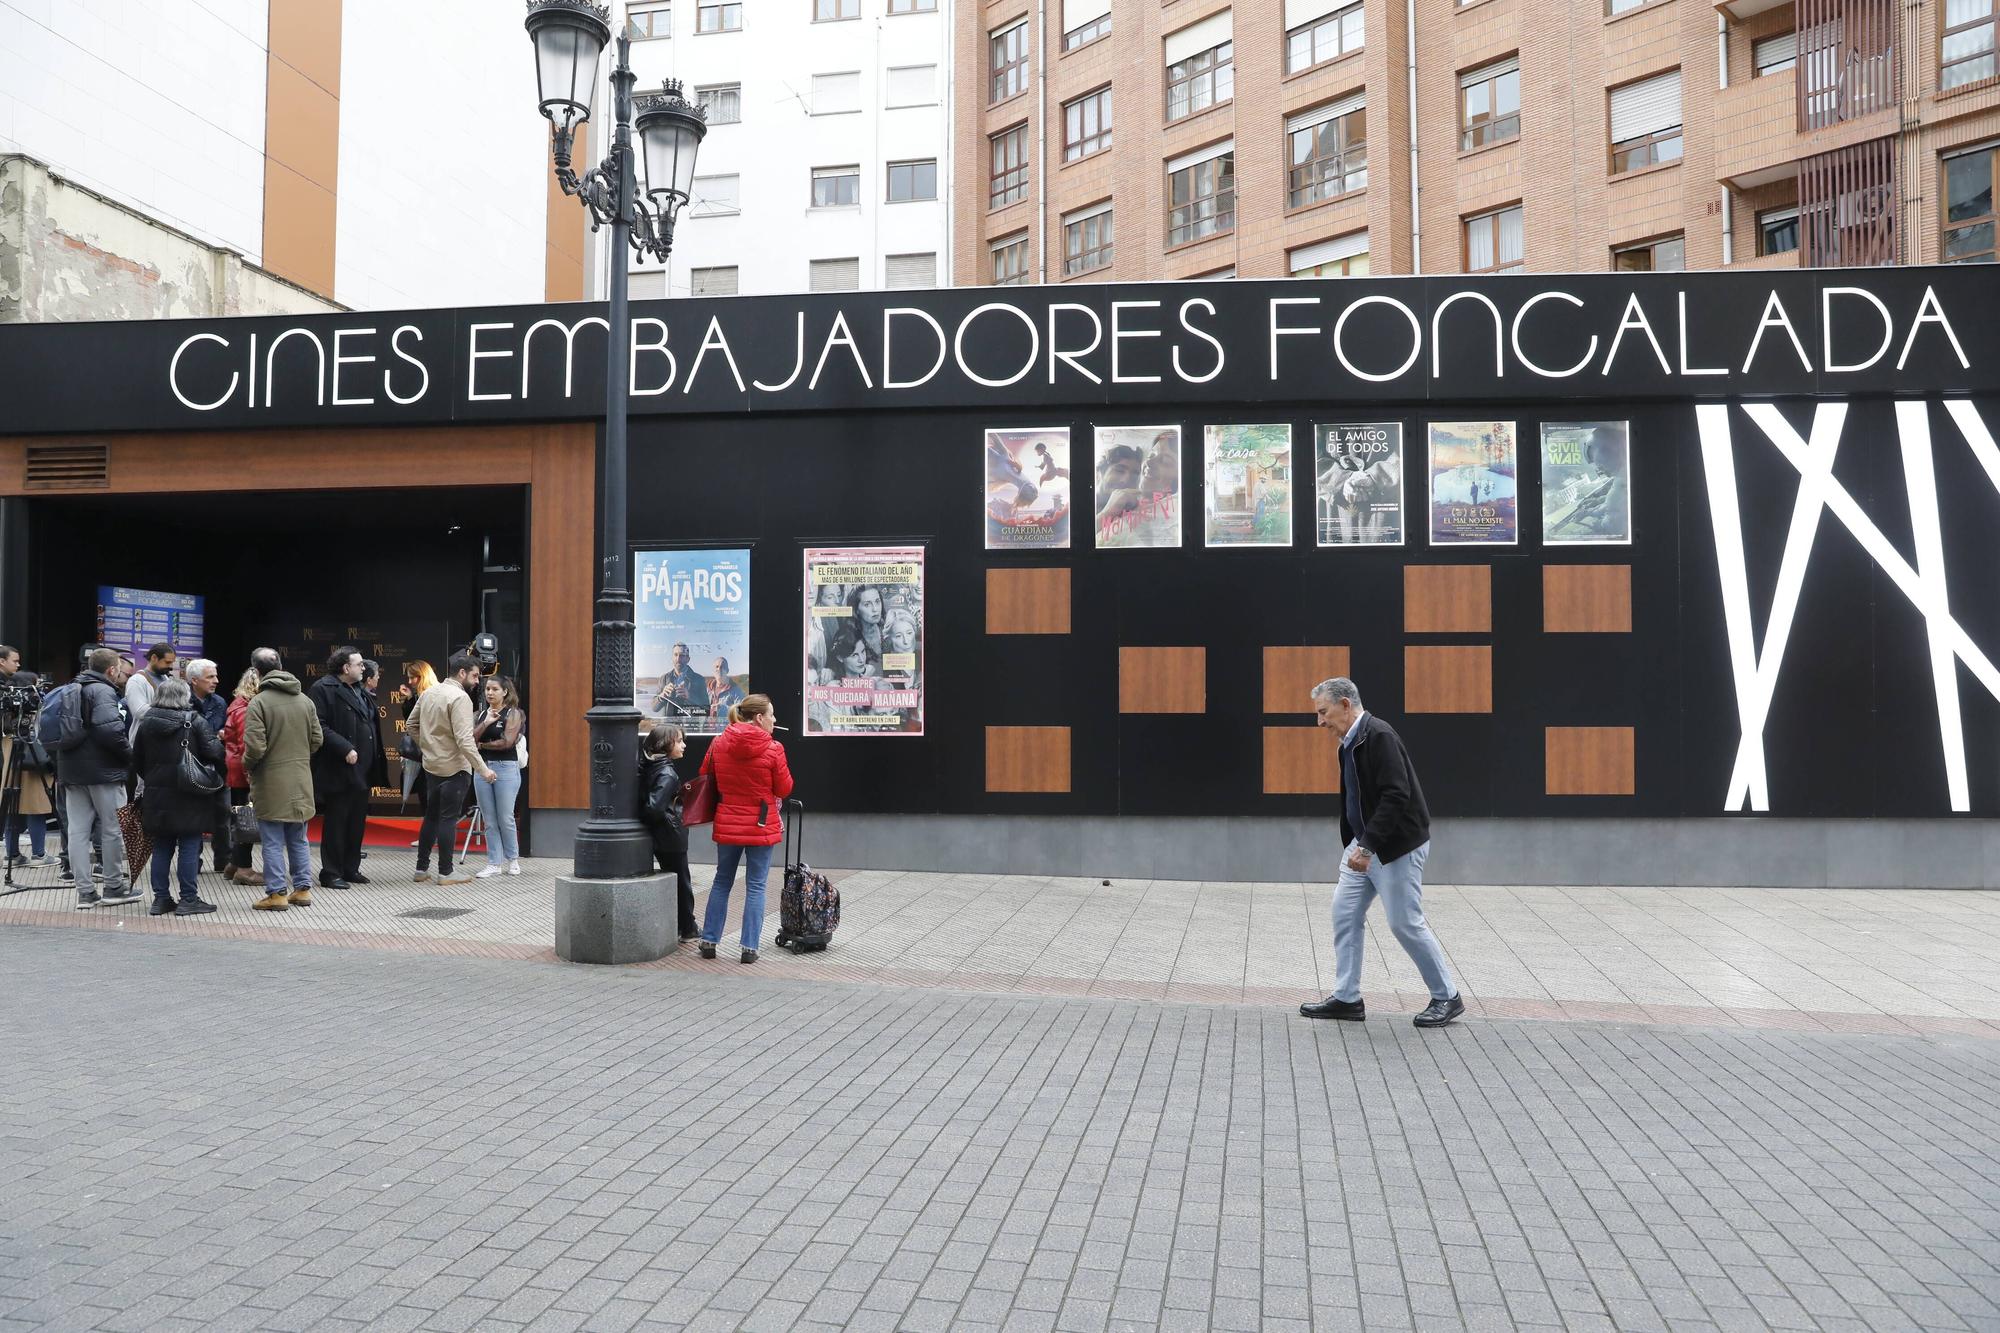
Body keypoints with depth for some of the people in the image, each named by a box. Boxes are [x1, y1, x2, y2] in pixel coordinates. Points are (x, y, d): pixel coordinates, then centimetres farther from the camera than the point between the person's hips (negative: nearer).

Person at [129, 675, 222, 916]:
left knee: (161, 847, 11)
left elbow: (137, 762, 9)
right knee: (189, 846, 0)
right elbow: (213, 752, -15)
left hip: (157, 796, 5)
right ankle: (188, 899, 2)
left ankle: (161, 898, 15)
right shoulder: (195, 721, -9)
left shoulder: (146, 724, 5)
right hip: (189, 797, -5)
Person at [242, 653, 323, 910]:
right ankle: (303, 889, 18)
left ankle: (276, 893, 5)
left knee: (273, 841, 2)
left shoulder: (258, 703, -13)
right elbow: (317, 740, 7)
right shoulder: (305, 700, 5)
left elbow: (255, 747, -19)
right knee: (298, 839, 15)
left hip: (271, 783, -5)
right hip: (301, 782, 5)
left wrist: (247, 765, 1)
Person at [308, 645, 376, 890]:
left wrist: (372, 759, 16)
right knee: (336, 822, -1)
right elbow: (319, 727, -18)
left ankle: (350, 869, 22)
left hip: (361, 770, 8)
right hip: (338, 771, -8)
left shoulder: (359, 691, 16)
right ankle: (331, 873, 7)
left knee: (357, 821, 12)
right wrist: (344, 749, -22)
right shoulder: (323, 689, -11)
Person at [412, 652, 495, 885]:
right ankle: (445, 872, 4)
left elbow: (412, 724, 16)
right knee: (448, 820, -1)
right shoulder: (460, 697, -18)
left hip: (432, 766, 8)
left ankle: (421, 869, 19)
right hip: (454, 769, -8)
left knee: (431, 817, 15)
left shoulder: (428, 693, 7)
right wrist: (483, 769, -21)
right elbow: (464, 739, -24)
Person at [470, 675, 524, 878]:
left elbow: (507, 742, -13)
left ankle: (512, 859, 16)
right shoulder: (481, 715, 14)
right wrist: (485, 723, -12)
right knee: (489, 821, 5)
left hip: (506, 768, -5)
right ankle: (494, 864, 11)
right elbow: (470, 739, 1)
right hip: (482, 767, 5)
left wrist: (482, 744, -1)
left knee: (505, 818, -2)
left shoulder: (513, 713, -1)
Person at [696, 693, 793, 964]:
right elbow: (784, 789, -6)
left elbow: (705, 775, 10)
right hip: (761, 826, -3)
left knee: (722, 882, 18)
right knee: (755, 886, 5)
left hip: (727, 825, 4)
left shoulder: (719, 743, -2)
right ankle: (749, 947, 5)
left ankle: (708, 941, 21)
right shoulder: (773, 748, -13)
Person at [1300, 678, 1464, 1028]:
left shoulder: (1379, 736, -19)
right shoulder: (1350, 743, 11)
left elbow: (1396, 795, -26)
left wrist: (1367, 846, -27)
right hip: (1365, 844, 9)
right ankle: (1347, 999, 12)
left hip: (1396, 845, -9)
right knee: (1345, 913, 6)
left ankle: (1447, 997, 13)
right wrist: (1353, 846, 18)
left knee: (1405, 923, -3)